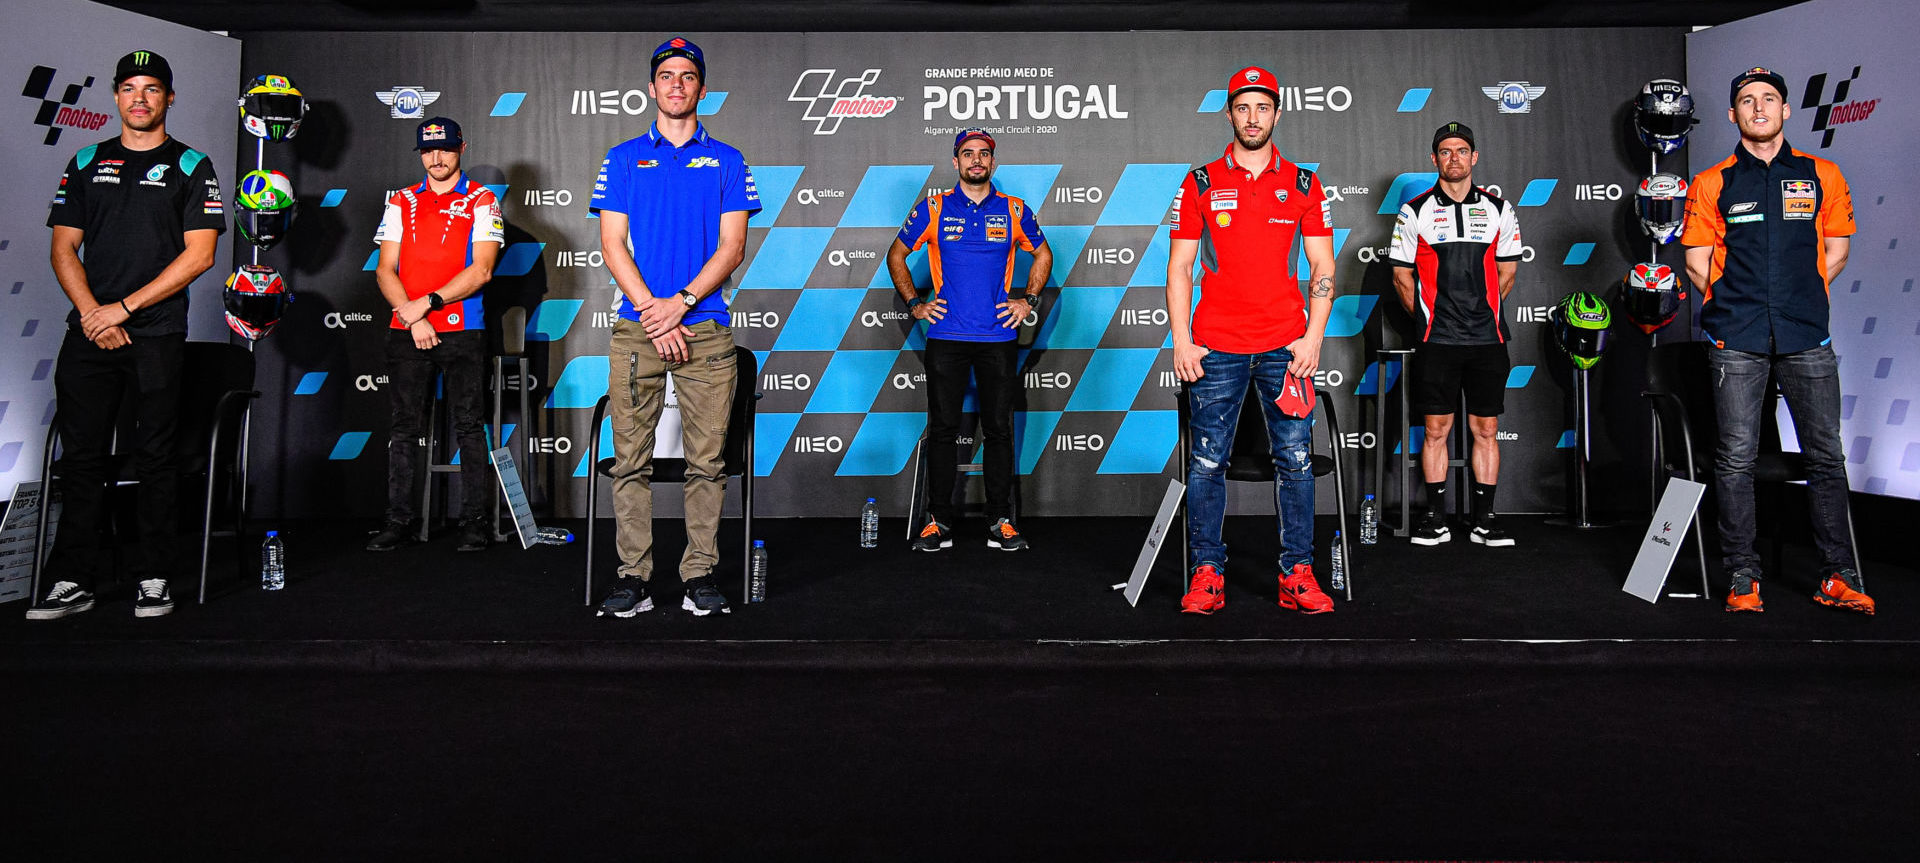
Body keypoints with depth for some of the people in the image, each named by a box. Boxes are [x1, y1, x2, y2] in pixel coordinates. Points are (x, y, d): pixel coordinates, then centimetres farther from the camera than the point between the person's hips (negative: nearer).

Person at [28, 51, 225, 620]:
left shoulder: (191, 167, 5)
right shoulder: (86, 163, 15)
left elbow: (199, 254, -5)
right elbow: (64, 248, 11)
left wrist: (125, 306, -9)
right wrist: (92, 313, -5)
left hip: (157, 336, -3)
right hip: (88, 334, 3)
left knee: (156, 456, 0)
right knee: (81, 456, 3)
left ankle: (154, 578, 8)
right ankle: (72, 583, 9)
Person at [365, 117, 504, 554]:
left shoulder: (481, 201, 4)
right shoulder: (401, 202, 14)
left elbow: (481, 269, -7)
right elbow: (385, 269, 8)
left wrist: (427, 301, -12)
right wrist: (412, 316, -7)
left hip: (462, 331, -3)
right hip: (405, 334, 3)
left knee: (468, 426, -2)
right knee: (405, 427, 5)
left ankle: (474, 520, 5)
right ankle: (398, 521, 11)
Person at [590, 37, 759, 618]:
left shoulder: (727, 161, 11)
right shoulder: (624, 158, 13)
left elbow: (732, 246, 2)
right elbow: (613, 244, 5)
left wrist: (680, 302, -10)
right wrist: (651, 309, -8)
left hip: (706, 329, 0)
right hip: (635, 328, 1)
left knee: (706, 460, 0)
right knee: (630, 459, 0)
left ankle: (700, 572, 7)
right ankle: (633, 575, 6)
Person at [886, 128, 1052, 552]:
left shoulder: (1014, 210, 7)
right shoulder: (933, 209, 4)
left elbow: (1043, 254, 22)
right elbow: (896, 255, 15)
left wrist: (1028, 300, 10)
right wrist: (914, 303, 6)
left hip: (999, 338, 1)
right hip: (946, 337, 0)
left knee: (998, 429, 3)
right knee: (942, 429, 1)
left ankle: (1001, 521, 11)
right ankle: (939, 520, 10)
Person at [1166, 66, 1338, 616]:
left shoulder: (1303, 184, 9)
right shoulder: (1201, 183, 6)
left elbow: (1322, 266, 8)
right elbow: (1179, 266, 5)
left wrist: (1313, 337, -3)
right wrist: (1181, 339, -4)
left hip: (1286, 346, 1)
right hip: (1215, 347, -1)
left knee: (1295, 461, 1)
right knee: (1208, 462, 0)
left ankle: (1297, 574, 10)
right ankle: (1207, 574, 9)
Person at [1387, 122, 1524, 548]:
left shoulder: (1498, 209, 8)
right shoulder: (1415, 211, 3)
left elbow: (1507, 272, 14)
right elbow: (1402, 275, 6)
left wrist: (1482, 313, 10)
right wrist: (1426, 318, 5)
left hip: (1487, 338, 2)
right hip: (1437, 340, -1)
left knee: (1486, 429, 4)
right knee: (1436, 429, 1)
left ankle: (1484, 519, 11)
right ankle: (1435, 517, 10)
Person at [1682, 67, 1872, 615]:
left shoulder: (1822, 176, 11)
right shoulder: (1711, 184, 7)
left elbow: (1835, 252, 15)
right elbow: (1697, 265, 7)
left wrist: (1795, 301, 9)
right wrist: (1737, 308, 5)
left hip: (1806, 337, 1)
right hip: (1737, 341, -1)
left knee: (1826, 456, 2)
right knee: (1735, 458, -2)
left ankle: (1838, 577, 11)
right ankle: (1742, 578, 6)